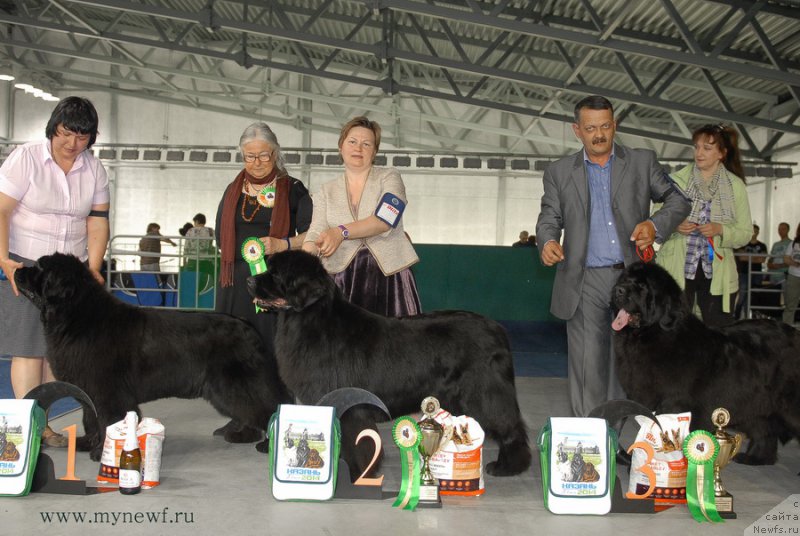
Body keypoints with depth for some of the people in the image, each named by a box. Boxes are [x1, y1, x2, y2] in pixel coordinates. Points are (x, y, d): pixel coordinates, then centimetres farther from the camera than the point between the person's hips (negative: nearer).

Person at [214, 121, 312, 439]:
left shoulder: (292, 190, 4)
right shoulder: (234, 190, 17)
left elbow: (310, 236, 1)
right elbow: (221, 236, 20)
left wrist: (282, 244, -16)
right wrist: (245, 252, 5)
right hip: (237, 280, 4)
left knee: (272, 347, -7)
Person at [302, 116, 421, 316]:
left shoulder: (389, 178, 5)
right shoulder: (326, 191, 13)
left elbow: (385, 220, -12)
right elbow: (316, 233, 0)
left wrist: (342, 232, -25)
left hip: (389, 277, -2)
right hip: (343, 281, 2)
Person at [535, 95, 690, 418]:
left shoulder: (642, 162, 9)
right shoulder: (559, 172, 10)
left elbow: (677, 200, 11)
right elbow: (549, 218, 8)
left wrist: (655, 225, -9)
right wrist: (547, 242, -15)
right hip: (586, 282, 0)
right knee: (587, 367, -3)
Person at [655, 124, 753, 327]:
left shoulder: (735, 186, 5)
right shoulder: (677, 179, 4)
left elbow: (746, 232, 6)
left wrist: (720, 229, -14)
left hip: (717, 274, 1)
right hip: (677, 271, -1)